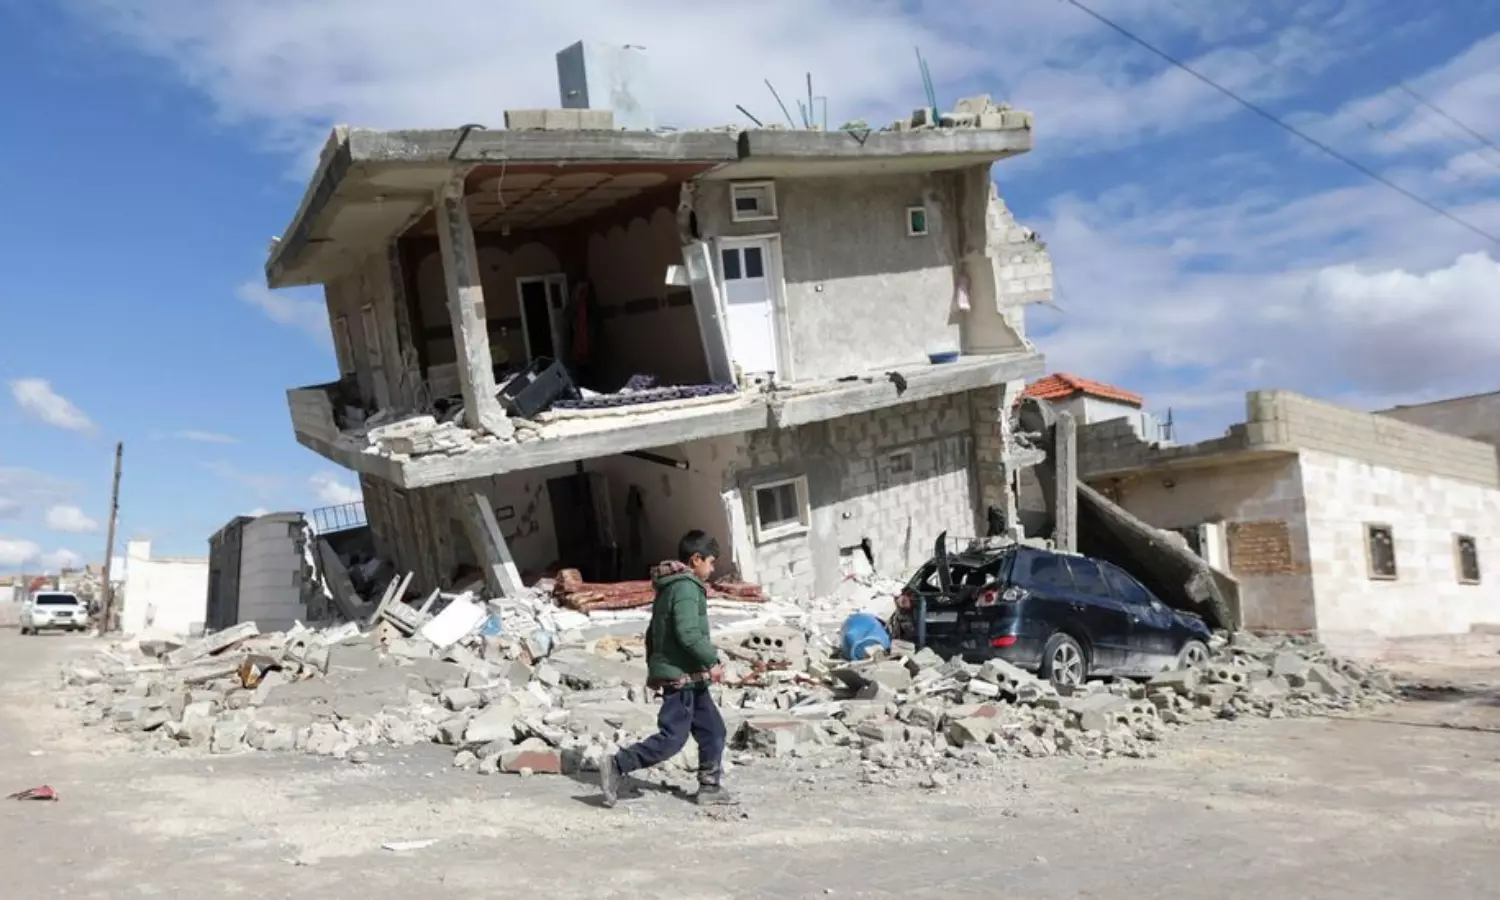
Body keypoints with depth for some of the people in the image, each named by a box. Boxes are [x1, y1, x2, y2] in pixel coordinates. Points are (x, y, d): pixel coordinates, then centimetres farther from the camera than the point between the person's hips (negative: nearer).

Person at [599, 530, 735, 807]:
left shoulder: (669, 587, 16)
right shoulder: (686, 587, -16)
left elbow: (653, 631, 21)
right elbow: (688, 633, -25)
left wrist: (653, 668, 26)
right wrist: (712, 661, -17)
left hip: (689, 677, 10)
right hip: (681, 676, -10)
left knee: (712, 730, 12)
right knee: (672, 738, -8)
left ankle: (710, 787, 17)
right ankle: (617, 767, -3)